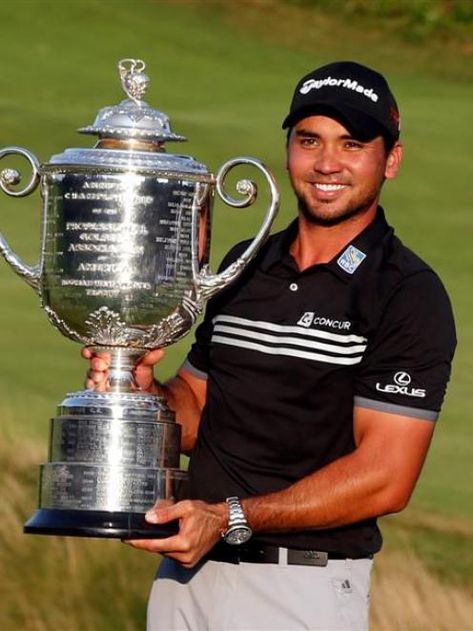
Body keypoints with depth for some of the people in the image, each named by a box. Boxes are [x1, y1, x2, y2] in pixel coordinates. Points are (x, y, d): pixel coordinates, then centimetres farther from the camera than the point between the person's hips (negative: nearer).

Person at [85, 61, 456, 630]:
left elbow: (385, 480, -15)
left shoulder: (409, 297, -8)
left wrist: (231, 517, -20)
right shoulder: (246, 266, 12)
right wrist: (143, 389, -5)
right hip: (186, 570, 5)